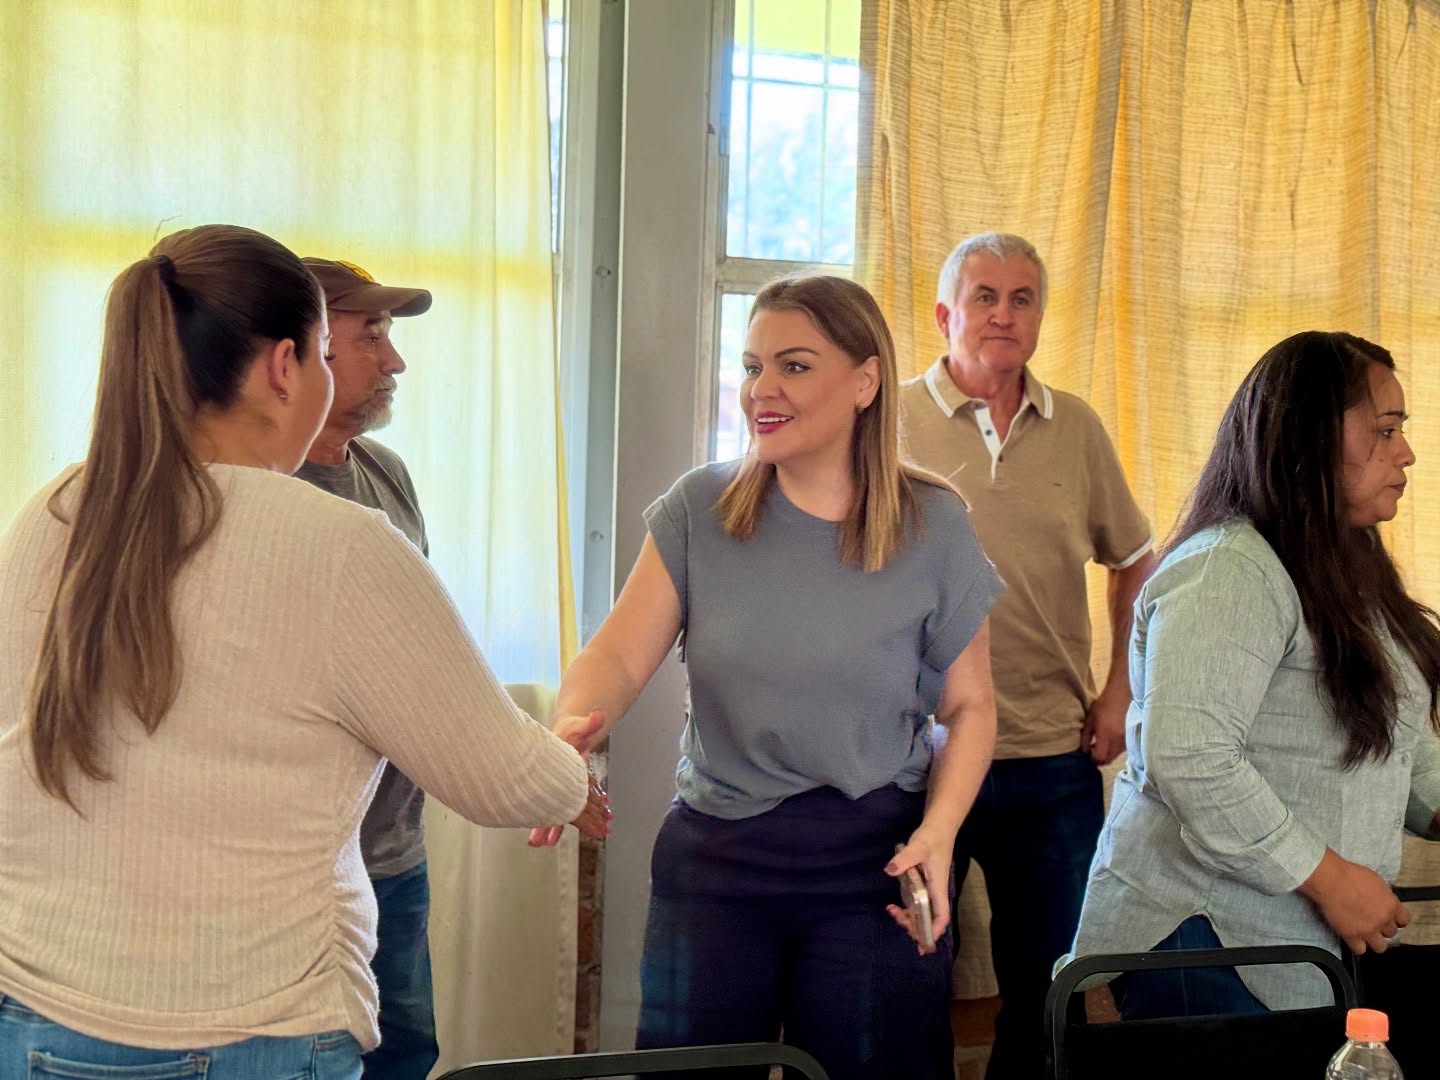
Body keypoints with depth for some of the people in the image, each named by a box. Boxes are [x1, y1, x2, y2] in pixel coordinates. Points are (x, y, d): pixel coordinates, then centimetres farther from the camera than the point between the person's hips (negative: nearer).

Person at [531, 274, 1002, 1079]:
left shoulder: (932, 526, -5)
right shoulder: (699, 510, -3)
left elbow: (969, 705, 1)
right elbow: (619, 657, -9)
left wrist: (938, 833, -14)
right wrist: (573, 725, -31)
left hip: (874, 863, -1)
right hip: (714, 857, 1)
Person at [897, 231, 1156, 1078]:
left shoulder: (1077, 429, 6)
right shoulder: (892, 422, -3)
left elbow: (1136, 564, 16)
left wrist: (1120, 693, 7)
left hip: (1056, 760, 3)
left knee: (1047, 992, 12)